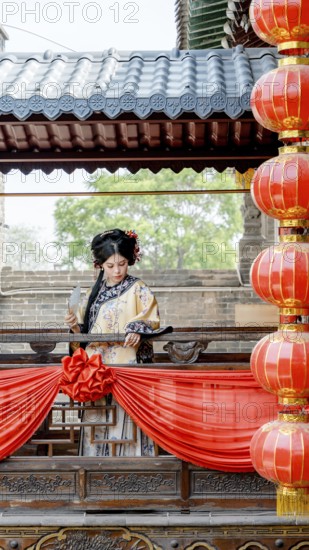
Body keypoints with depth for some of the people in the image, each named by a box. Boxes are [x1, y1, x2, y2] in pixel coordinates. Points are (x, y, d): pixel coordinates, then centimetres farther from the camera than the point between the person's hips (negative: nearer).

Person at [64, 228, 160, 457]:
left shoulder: (138, 289, 0)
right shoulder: (96, 291, 16)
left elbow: (151, 319, -7)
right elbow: (87, 326, 22)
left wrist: (138, 330, -26)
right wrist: (76, 324, 2)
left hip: (127, 363, -5)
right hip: (98, 363, 5)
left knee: (124, 417, -9)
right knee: (98, 417, 4)